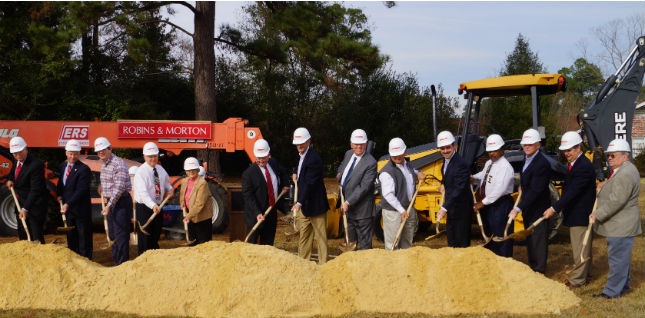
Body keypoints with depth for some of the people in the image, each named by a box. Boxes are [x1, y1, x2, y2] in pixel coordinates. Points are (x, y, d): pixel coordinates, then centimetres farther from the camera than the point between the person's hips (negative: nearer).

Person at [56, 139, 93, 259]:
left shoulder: (83, 169, -16)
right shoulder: (62, 166, 9)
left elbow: (81, 190, -21)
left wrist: (68, 204, -27)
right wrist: (59, 195, 6)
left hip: (81, 209, -7)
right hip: (68, 208, 7)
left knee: (83, 235, 0)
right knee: (71, 235, 14)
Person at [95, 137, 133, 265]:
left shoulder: (118, 163, -16)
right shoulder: (104, 164, 13)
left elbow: (119, 187, -22)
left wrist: (109, 205, -24)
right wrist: (102, 186, 15)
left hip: (121, 202, -9)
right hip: (110, 202, 9)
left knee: (120, 234, -9)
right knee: (113, 234, 13)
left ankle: (122, 263, -6)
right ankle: (116, 261, 21)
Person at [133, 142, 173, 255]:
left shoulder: (160, 169, 5)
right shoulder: (141, 172, -18)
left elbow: (166, 181, 29)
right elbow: (143, 192, -30)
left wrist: (169, 189, 9)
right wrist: (153, 205, -43)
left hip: (158, 207, 7)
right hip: (144, 207, -6)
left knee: (156, 236, 16)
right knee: (144, 237, -6)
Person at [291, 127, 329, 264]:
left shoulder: (314, 159, -21)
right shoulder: (302, 155, 9)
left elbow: (309, 184, -27)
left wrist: (300, 202, -34)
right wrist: (295, 173, 12)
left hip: (315, 205, -9)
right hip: (303, 205, 9)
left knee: (321, 236, 0)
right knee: (303, 233, 15)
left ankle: (322, 263, 5)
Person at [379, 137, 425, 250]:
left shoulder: (406, 164, 7)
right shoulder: (387, 172, -19)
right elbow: (388, 195, -22)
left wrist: (418, 174, 12)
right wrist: (402, 211, -24)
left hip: (409, 208, 8)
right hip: (393, 212, -8)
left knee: (407, 243, 18)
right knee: (392, 244, -4)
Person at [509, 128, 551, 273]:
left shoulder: (541, 164, -25)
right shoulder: (527, 158, 6)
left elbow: (535, 191, -28)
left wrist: (518, 208, -30)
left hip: (538, 209, -9)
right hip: (527, 207, 10)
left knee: (538, 240, -1)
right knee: (529, 239, 19)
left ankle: (539, 271, 9)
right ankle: (532, 267, 31)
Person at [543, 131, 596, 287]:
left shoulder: (584, 167, -22)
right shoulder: (574, 164, 11)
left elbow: (572, 192, -27)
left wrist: (554, 208, -28)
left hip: (580, 215, -10)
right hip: (575, 215, 10)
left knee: (579, 248, -2)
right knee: (581, 247, 19)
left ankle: (577, 279, 4)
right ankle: (585, 274, 29)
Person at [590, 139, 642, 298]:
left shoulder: (625, 174, -22)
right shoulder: (623, 170, 14)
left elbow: (616, 201, -26)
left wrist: (597, 214, -19)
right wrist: (605, 185, 16)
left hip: (620, 227, -11)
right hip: (620, 225, 11)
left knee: (617, 258, -5)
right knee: (621, 257, 19)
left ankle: (612, 291, -1)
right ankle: (623, 285, 30)